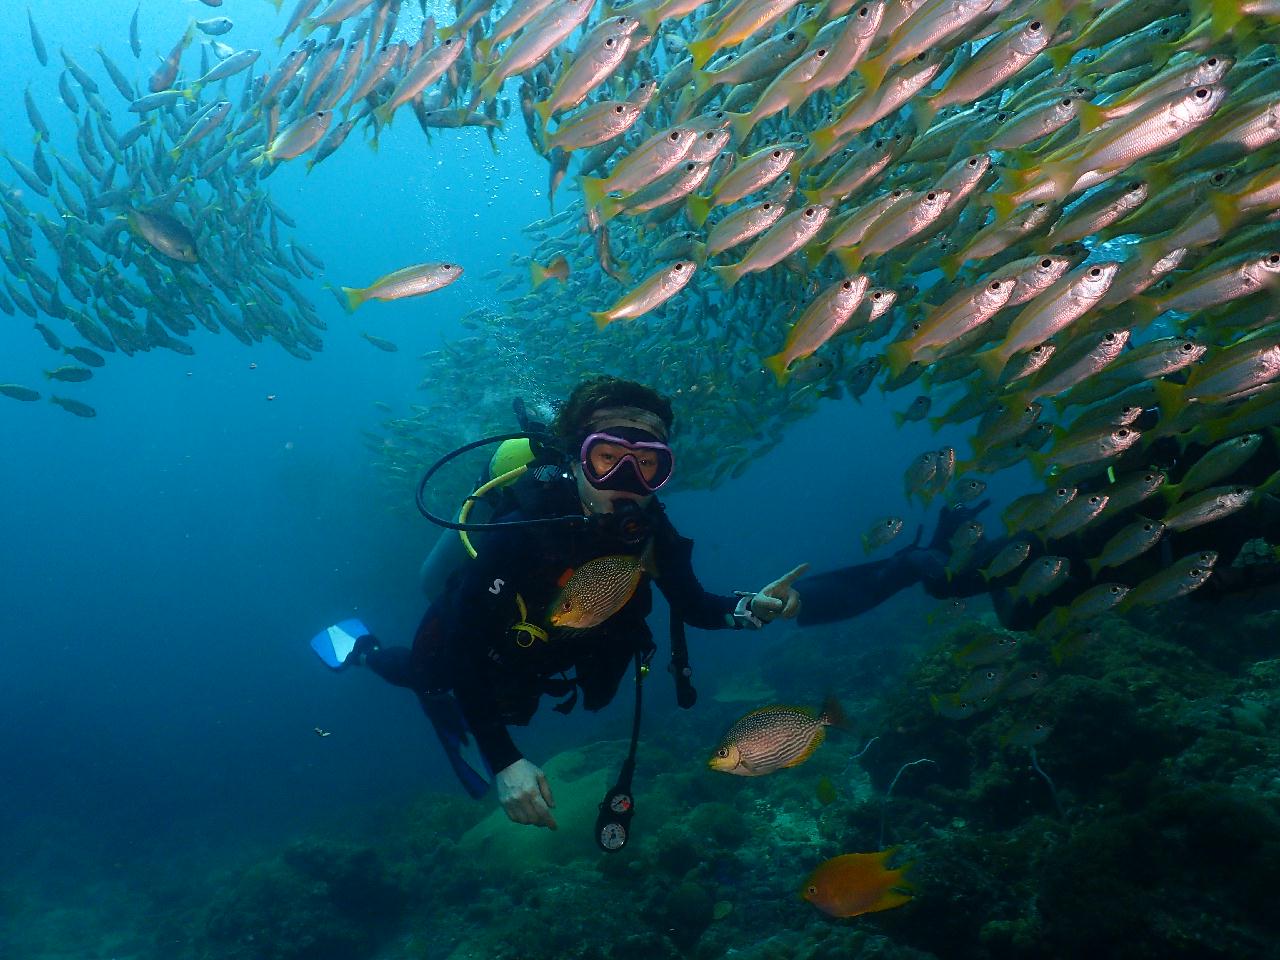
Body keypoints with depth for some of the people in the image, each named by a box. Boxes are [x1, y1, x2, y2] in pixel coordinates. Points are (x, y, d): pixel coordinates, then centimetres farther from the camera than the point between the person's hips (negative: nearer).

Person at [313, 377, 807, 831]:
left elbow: (692, 605, -12)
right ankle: (362, 648, 53)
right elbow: (462, 649, -40)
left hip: (534, 662, 5)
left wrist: (750, 608, -34)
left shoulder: (651, 529, -28)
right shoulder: (521, 529, -44)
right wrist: (503, 761, -45)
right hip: (456, 650, -4)